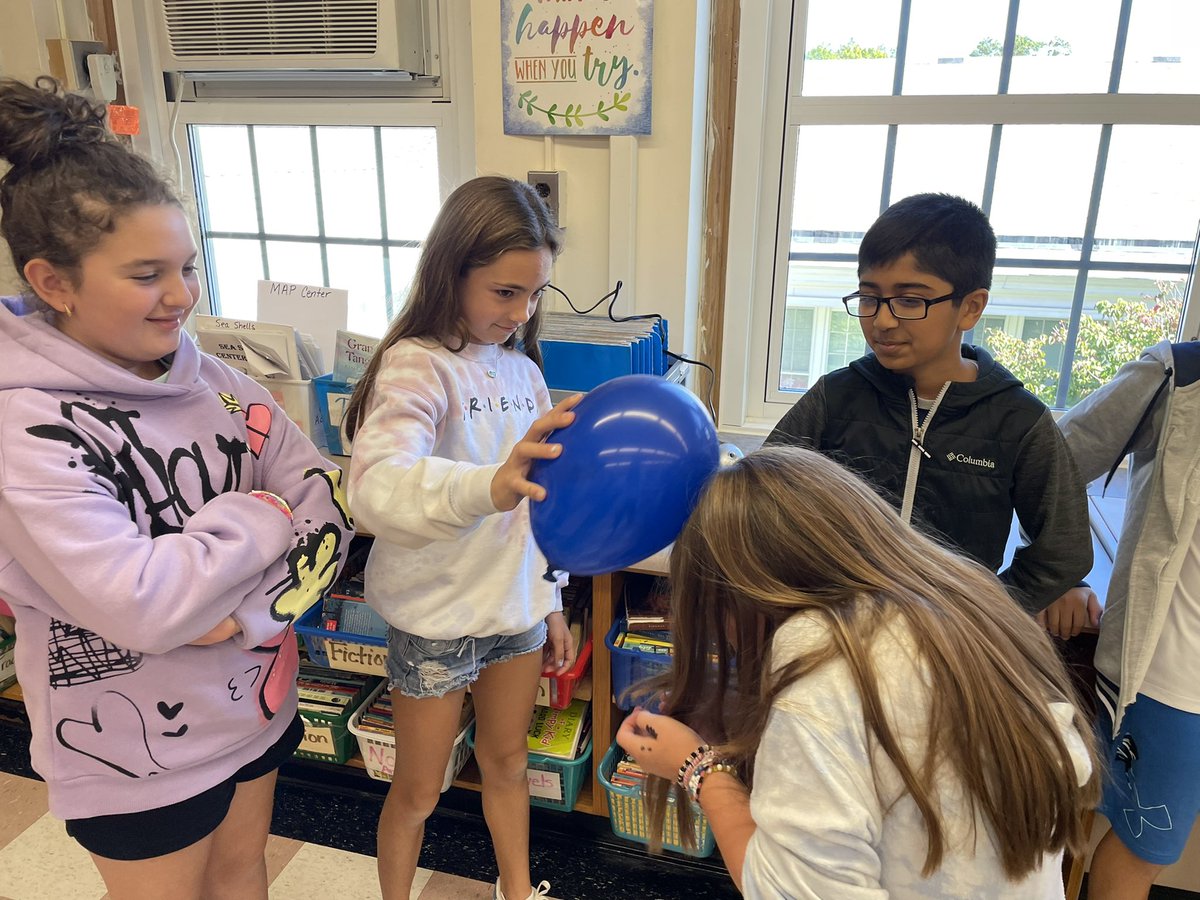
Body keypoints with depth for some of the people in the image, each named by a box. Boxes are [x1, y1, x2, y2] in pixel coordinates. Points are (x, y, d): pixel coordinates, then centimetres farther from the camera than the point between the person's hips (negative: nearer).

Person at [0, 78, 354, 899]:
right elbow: (141, 607, -31)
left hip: (253, 699, 5)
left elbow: (326, 495, -8)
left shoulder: (208, 377, -7)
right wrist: (265, 513, -19)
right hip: (137, 745, -5)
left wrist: (249, 612, -20)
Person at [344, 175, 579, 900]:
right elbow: (376, 485, -39)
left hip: (517, 608, 6)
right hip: (437, 618, -6)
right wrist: (488, 487, -57)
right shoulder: (416, 365, -19)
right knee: (418, 791, 13)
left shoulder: (521, 368, 3)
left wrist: (552, 602, 13)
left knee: (507, 763, 23)